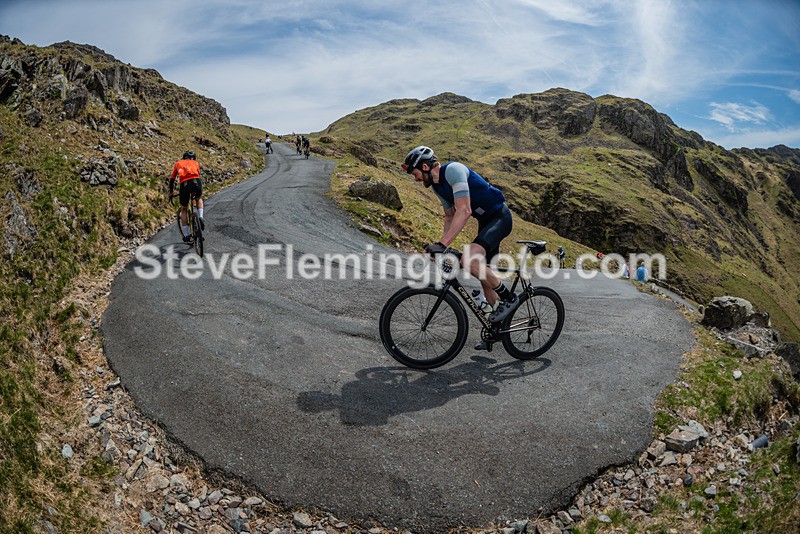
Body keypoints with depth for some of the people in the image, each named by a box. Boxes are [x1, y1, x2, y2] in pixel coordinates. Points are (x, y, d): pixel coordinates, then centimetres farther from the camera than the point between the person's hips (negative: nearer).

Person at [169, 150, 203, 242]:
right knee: (199, 199, 35)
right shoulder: (196, 163, 29)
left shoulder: (178, 163, 30)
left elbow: (172, 180, 32)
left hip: (184, 185, 0)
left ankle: (186, 235, 18)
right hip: (196, 183, 0)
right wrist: (196, 190, 47)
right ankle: (200, 218, 12)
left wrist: (171, 192, 44)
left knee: (184, 210, 18)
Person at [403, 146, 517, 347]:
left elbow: (464, 211, -31)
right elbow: (450, 217, 16)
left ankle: (509, 298, -9)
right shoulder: (437, 185, 7)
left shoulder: (453, 170, -22)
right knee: (485, 276, 11)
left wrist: (442, 243, -35)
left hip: (500, 217, -10)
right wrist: (441, 245, 3)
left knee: (470, 260, -29)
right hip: (485, 221, 10)